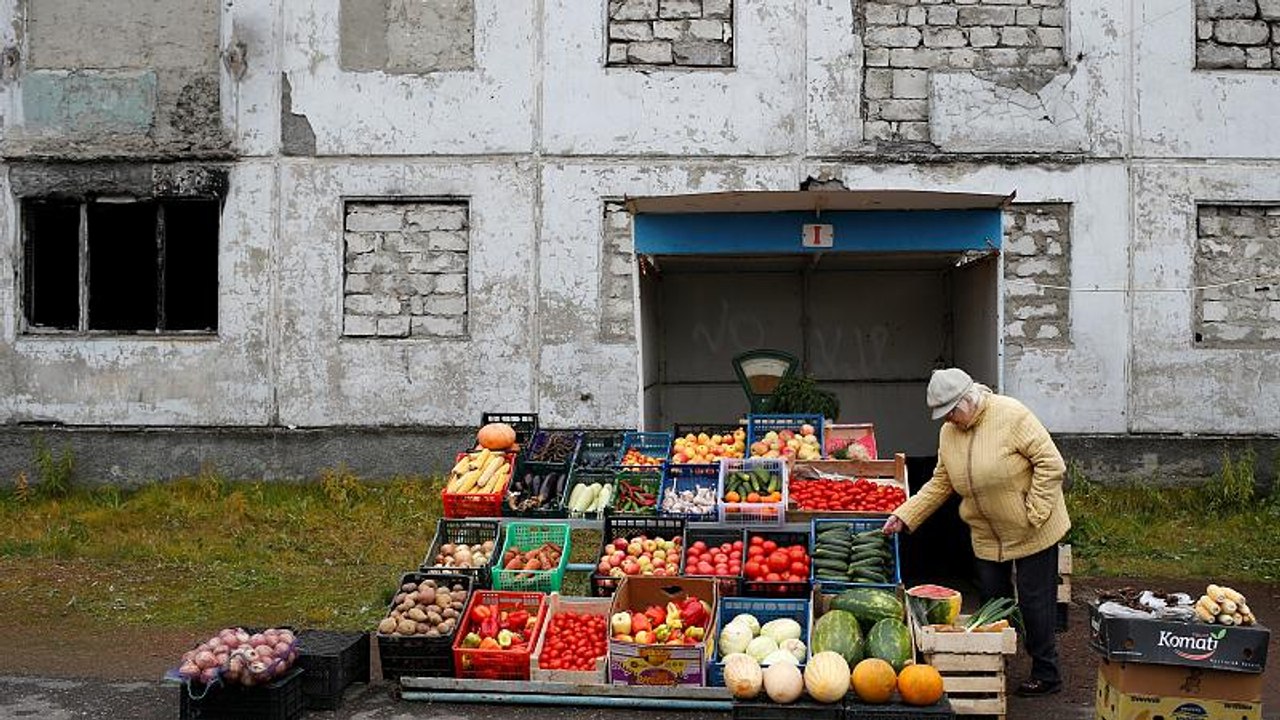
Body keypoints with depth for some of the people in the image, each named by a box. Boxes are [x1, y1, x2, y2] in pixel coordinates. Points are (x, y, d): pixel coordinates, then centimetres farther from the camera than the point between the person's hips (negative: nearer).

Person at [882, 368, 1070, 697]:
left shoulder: (1011, 415, -20)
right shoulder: (948, 433, 0)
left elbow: (1051, 463, -18)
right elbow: (939, 484, 6)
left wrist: (1035, 514, -20)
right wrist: (903, 516, -3)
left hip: (1032, 532, -6)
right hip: (987, 536, 6)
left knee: (1034, 601, 2)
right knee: (992, 601, 12)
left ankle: (1046, 674, 16)